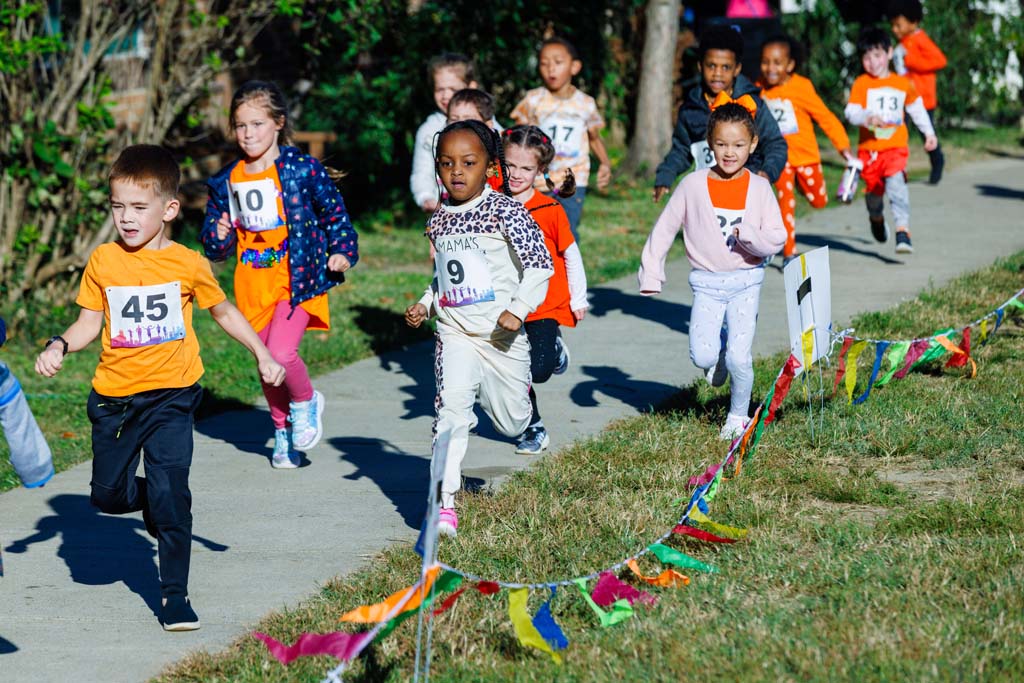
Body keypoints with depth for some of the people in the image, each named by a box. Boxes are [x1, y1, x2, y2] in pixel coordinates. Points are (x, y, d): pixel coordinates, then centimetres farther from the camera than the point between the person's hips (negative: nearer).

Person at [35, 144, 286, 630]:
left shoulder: (188, 265, -4)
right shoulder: (103, 262, 0)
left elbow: (224, 312, 11)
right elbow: (90, 322, 7)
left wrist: (263, 355, 9)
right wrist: (59, 345, -11)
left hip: (170, 395, -3)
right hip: (113, 397, 3)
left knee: (170, 493, -10)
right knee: (107, 495, 6)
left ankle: (175, 593, 0)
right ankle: (150, 499, 41)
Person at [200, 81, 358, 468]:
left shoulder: (303, 170, -8)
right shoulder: (226, 181, 4)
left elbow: (335, 212, 3)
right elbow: (214, 247, 11)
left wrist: (342, 252, -7)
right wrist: (218, 237, -10)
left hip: (297, 279, -4)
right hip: (254, 284, 5)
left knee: (281, 352, -20)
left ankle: (305, 403, 12)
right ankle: (282, 430, 32)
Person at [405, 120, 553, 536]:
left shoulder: (505, 210, -10)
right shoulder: (439, 220, 7)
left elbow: (539, 266, -12)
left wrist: (520, 308, -23)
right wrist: (425, 304, 6)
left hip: (501, 335, -2)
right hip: (454, 333, 2)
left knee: (512, 424, 11)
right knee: (451, 409, -18)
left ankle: (519, 389, 49)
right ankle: (445, 502, -18)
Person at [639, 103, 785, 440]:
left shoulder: (759, 188, -3)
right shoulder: (693, 185, -3)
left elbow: (776, 239, -6)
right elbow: (664, 229, 4)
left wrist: (749, 234, -25)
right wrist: (651, 273, 1)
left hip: (746, 281, -1)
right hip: (706, 282, 1)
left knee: (738, 359, -8)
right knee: (702, 357, -13)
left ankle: (738, 416, 17)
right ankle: (718, 352, 24)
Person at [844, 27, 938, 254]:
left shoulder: (902, 84, 6)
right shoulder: (861, 84, -2)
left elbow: (916, 108, 22)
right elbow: (851, 111, -12)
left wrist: (929, 133, 25)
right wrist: (867, 117, -32)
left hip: (895, 146, 0)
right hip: (869, 148, 0)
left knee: (896, 183, -22)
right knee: (874, 189, 14)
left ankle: (903, 232, -26)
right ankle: (876, 218, 48)